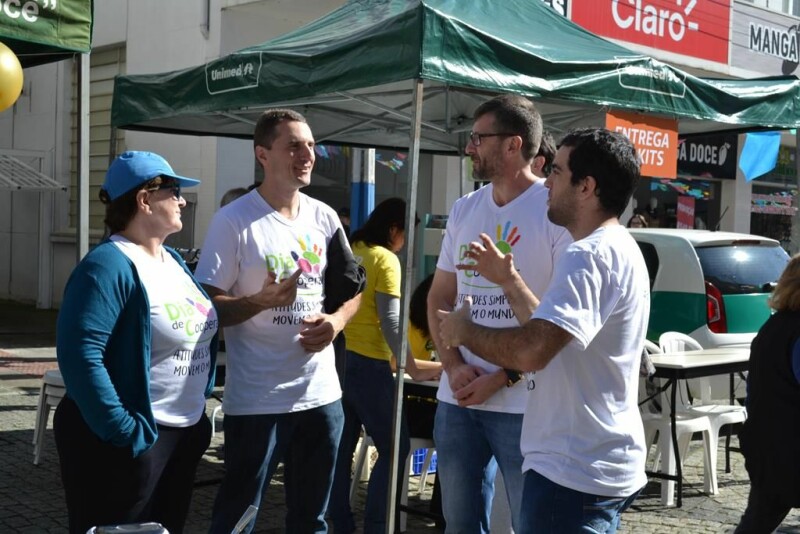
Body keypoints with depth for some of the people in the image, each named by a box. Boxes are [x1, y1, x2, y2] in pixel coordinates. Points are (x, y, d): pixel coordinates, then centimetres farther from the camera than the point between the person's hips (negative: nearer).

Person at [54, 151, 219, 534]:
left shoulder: (174, 260, 11)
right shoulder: (109, 266, -18)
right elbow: (80, 355, -28)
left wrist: (199, 407, 13)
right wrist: (123, 430, -27)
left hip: (184, 433, 9)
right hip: (133, 440, -9)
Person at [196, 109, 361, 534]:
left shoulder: (324, 217, 8)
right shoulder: (233, 221, -9)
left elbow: (351, 288, 17)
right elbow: (207, 304, -10)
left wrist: (335, 321, -3)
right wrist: (262, 301, -26)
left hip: (321, 393, 6)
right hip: (256, 399, -5)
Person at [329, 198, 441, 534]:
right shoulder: (385, 259, -10)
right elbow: (390, 321, -13)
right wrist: (411, 367, -8)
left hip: (339, 357, 8)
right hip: (367, 363, -7)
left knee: (342, 446, 12)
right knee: (394, 447, 2)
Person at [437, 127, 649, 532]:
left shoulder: (589, 256, -20)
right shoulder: (618, 250, 15)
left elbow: (531, 351, -31)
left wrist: (465, 331, -14)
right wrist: (509, 281, 16)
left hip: (573, 473, -11)